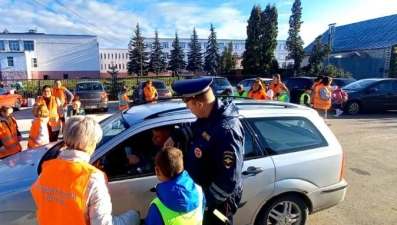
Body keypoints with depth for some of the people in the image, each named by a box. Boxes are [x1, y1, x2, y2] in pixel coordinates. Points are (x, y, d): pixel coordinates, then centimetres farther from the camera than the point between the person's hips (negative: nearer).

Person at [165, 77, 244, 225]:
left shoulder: (227, 130, -38)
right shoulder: (211, 115, -10)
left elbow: (229, 180, -34)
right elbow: (196, 128, 15)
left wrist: (208, 200, -22)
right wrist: (175, 136, 3)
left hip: (217, 199, -8)